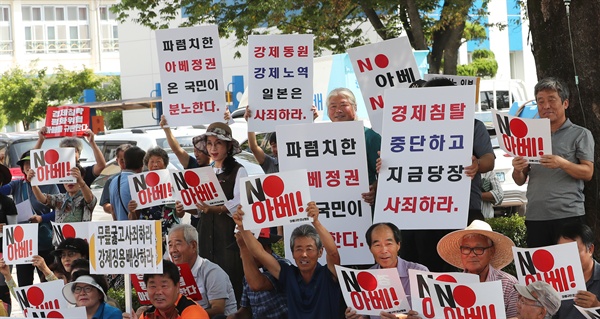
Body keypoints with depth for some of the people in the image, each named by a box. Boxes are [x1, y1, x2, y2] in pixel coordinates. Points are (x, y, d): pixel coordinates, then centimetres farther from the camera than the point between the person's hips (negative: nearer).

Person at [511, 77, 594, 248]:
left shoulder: (580, 134, 8)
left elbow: (588, 173, -3)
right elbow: (520, 181, 18)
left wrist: (562, 164, -20)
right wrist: (517, 170, -6)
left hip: (568, 215, -4)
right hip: (535, 217, 4)